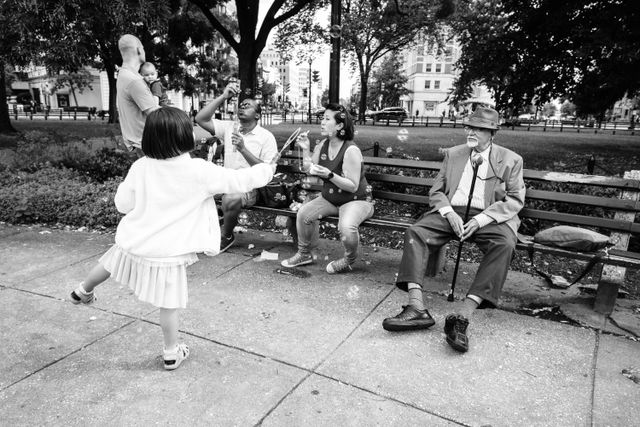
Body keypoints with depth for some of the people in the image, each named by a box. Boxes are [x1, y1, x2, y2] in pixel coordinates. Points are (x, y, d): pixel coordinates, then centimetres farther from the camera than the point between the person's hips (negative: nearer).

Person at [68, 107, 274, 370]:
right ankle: (172, 353, 28)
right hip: (167, 253, -4)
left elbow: (123, 204, 1)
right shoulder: (199, 171, -18)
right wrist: (267, 170, 7)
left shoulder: (141, 167, -8)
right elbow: (239, 180, -10)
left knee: (109, 262, 34)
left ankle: (83, 292, 61)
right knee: (169, 305, 12)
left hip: (132, 243, 4)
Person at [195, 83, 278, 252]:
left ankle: (226, 237, -4)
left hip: (252, 187, -4)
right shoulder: (229, 127, 8)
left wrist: (243, 149, -20)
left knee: (231, 199, -34)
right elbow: (200, 119, -4)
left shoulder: (266, 137, -4)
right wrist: (223, 97, -8)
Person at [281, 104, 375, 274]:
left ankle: (349, 260, -3)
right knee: (303, 213, -13)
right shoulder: (323, 145, 1)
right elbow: (309, 170, 4)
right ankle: (304, 254, 8)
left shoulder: (351, 151, -22)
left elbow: (353, 186, -24)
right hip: (329, 199, 7)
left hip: (357, 200, -7)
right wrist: (306, 150, -7)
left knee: (346, 226, -34)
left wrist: (329, 175, -34)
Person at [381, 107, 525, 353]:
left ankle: (462, 316, -39)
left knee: (504, 244, -34)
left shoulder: (510, 160, 9)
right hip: (451, 212, 2)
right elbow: (436, 191, 13)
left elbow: (515, 200, 1)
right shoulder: (453, 154, 17)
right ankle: (416, 308, -34)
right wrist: (449, 213, -9)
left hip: (488, 217, -2)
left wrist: (481, 219, -15)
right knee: (414, 232, -25)